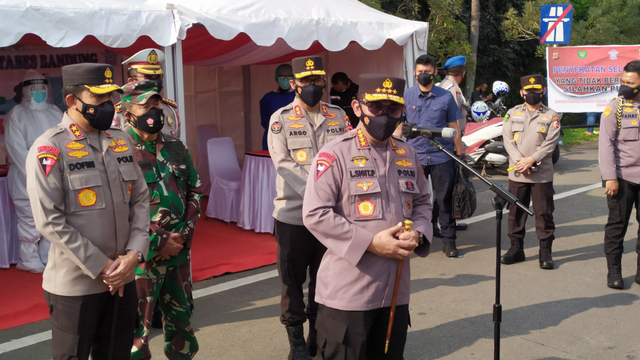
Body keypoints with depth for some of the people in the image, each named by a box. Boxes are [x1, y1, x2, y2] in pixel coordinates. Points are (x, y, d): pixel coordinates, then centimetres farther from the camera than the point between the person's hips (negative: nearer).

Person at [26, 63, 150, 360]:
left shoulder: (122, 142, 8)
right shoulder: (49, 148, -11)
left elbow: (140, 199, 9)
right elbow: (49, 221, -16)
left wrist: (134, 253, -6)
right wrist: (102, 267, -15)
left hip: (123, 277, 6)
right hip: (75, 286, -5)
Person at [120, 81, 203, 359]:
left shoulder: (176, 147, 8)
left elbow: (194, 191, 11)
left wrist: (184, 234, -2)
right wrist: (158, 242, -14)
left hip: (179, 251, 6)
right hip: (142, 256, -5)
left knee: (180, 318, 19)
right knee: (137, 328, 5)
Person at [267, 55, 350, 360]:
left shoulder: (338, 116, 9)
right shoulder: (280, 119, 0)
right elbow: (284, 165, -10)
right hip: (293, 212, -2)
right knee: (293, 279, 6)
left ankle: (319, 334, 26)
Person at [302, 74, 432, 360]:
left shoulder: (408, 154, 11)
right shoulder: (334, 155, -10)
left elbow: (422, 202, 20)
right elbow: (315, 215, -16)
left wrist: (417, 233, -3)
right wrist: (370, 243, -20)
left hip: (396, 290, 6)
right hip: (348, 292, -6)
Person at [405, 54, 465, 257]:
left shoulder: (445, 97, 3)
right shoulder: (406, 96, 4)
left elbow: (454, 127, 7)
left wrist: (460, 154, 6)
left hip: (441, 156, -1)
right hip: (414, 156, 1)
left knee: (444, 200, 2)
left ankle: (448, 240, 10)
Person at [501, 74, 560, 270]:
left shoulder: (551, 116, 5)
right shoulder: (512, 113, 10)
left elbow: (550, 143, -5)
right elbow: (507, 139, 1)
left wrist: (531, 160, -16)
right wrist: (519, 161, -13)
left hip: (542, 173, -2)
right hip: (516, 173, 2)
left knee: (544, 212, 1)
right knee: (516, 211, 7)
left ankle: (545, 251, 10)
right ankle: (516, 248, 18)